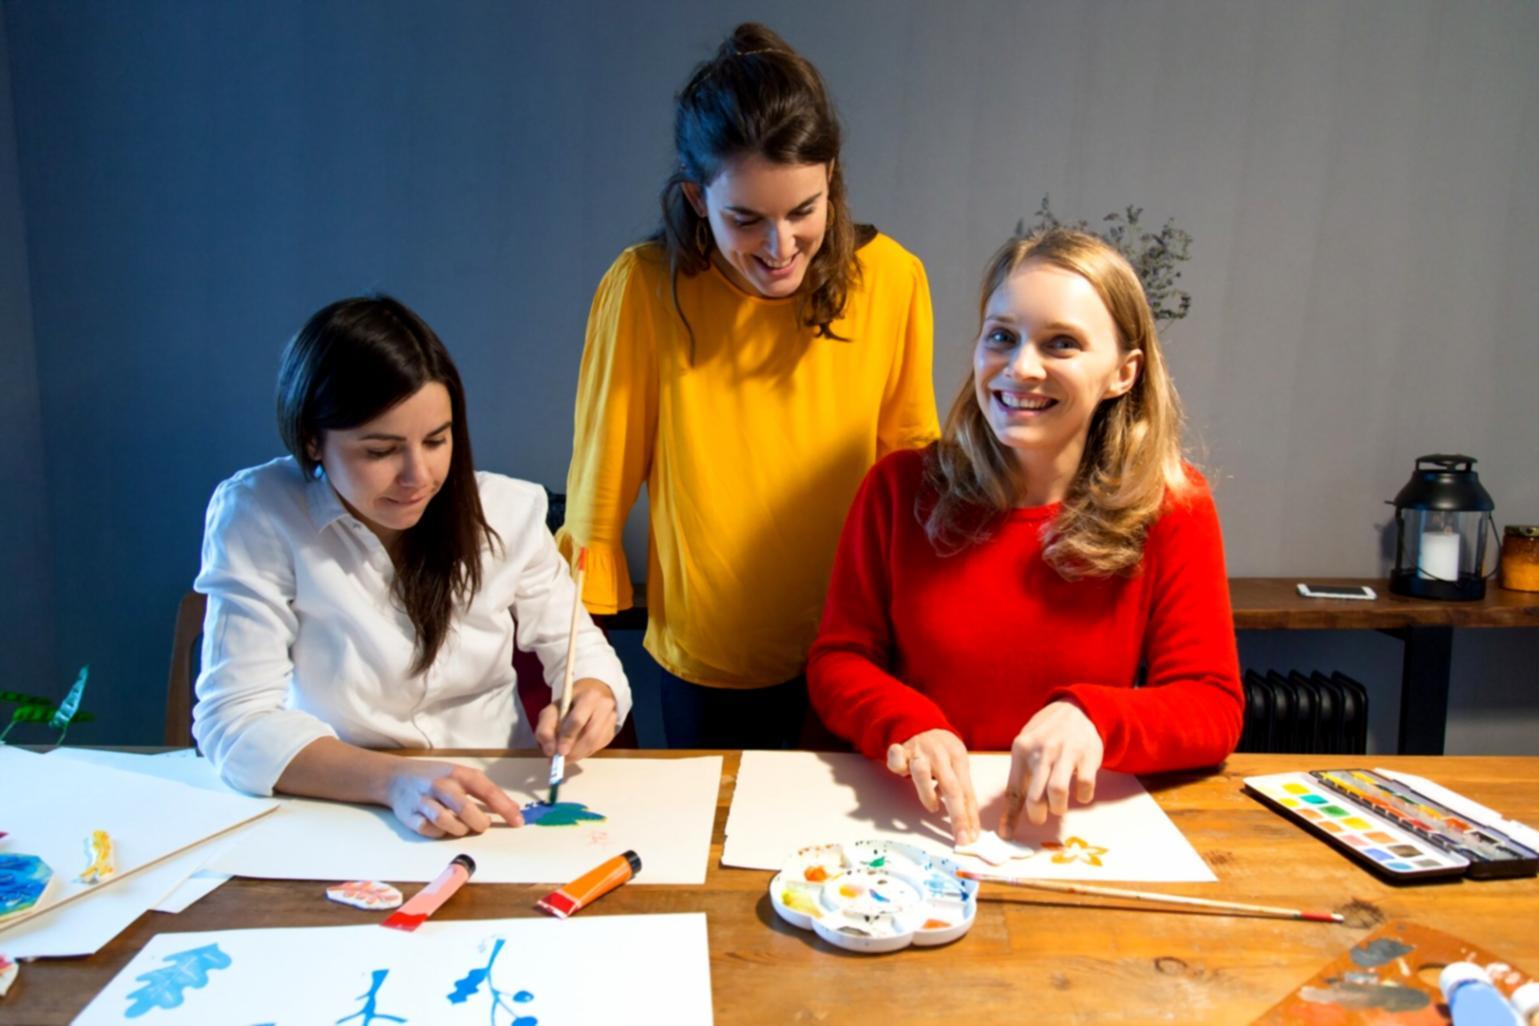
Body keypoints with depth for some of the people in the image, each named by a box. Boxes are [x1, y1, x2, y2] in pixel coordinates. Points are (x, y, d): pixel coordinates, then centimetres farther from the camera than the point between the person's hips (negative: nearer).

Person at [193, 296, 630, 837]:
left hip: (500, 804, 2)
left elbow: (580, 649, 4)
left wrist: (591, 698, -20)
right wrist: (393, 779, -31)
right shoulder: (255, 516, -11)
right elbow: (236, 722, -15)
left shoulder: (508, 511, -4)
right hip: (336, 815, -1)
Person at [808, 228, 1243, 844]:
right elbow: (837, 659, 1)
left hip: (1081, 822, 0)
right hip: (913, 818, 1)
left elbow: (1214, 707, -4)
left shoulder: (1174, 508, -2)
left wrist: (1092, 717, -24)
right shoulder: (899, 488, -1)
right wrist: (910, 725, -20)